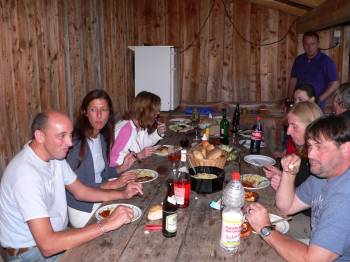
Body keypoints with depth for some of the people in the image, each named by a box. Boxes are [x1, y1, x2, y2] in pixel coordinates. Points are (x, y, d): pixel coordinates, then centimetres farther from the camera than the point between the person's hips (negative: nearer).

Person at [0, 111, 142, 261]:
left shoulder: (55, 154, -4)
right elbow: (47, 245, -35)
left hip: (57, 233, 7)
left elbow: (80, 192, 7)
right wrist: (106, 224, -34)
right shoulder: (26, 174, -31)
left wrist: (123, 194, -7)